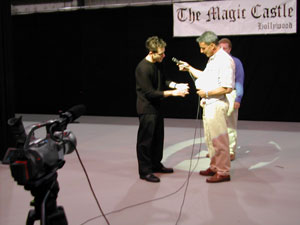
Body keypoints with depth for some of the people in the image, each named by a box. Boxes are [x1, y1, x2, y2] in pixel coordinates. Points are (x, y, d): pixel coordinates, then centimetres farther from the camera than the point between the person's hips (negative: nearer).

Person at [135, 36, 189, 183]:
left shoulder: (155, 64, 4)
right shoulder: (143, 69, -24)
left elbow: (162, 81, 16)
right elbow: (150, 93, -23)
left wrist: (176, 85, -2)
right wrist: (173, 93, -21)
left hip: (155, 107, 9)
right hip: (146, 109, -9)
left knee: (158, 138, 18)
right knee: (146, 140, 0)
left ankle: (156, 165, 33)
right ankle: (145, 171, 10)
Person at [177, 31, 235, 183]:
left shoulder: (224, 60, -18)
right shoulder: (212, 59, 14)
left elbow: (227, 88, -24)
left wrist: (206, 93, -16)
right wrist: (189, 68, 21)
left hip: (217, 105, -10)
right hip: (208, 104, 10)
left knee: (218, 139, -3)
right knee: (210, 139, 18)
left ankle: (223, 172, 7)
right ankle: (214, 167, 31)